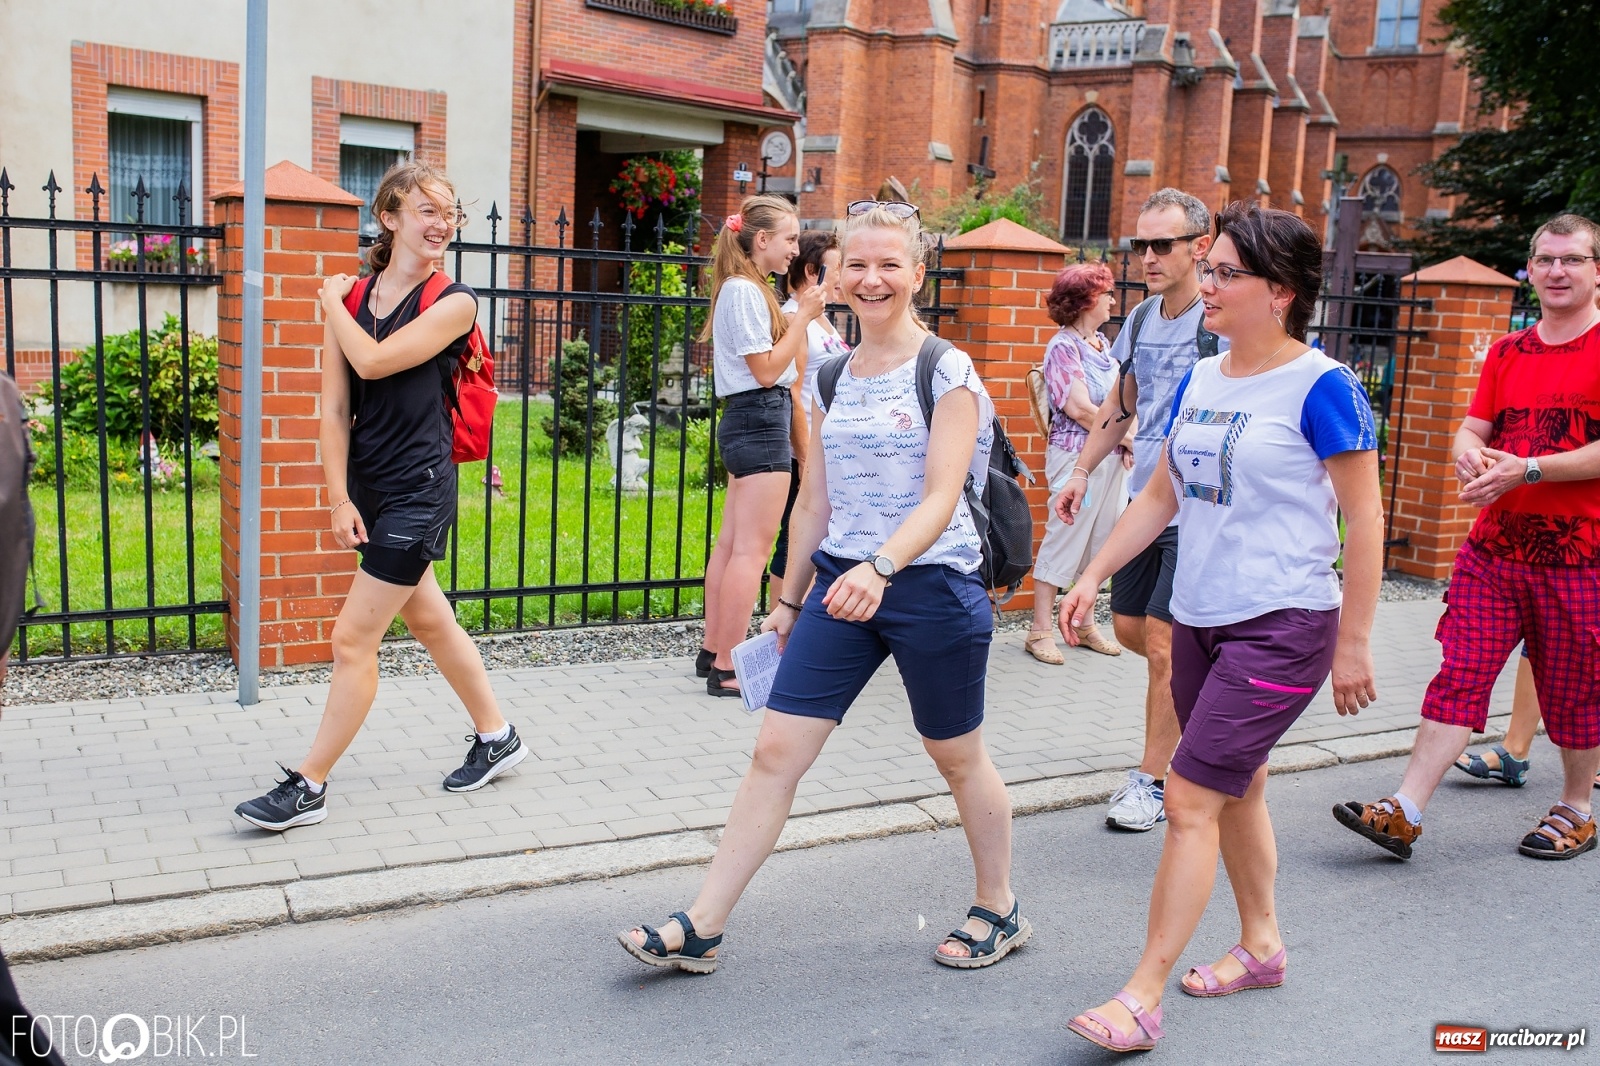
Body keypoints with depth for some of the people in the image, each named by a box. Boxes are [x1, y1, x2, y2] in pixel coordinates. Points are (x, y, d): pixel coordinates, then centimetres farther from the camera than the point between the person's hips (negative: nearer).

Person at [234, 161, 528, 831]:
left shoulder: (453, 302, -9)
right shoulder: (354, 295, 5)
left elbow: (373, 360, -21)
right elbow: (334, 405, 2)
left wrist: (331, 302, -4)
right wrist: (339, 497, -5)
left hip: (419, 492, -7)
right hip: (369, 489, 7)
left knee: (353, 639, -4)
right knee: (429, 620, 19)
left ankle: (308, 787, 10)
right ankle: (496, 738, 37)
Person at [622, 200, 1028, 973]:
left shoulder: (947, 374, -8)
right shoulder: (832, 378, 8)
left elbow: (940, 499, -18)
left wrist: (881, 566, -35)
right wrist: (790, 598, 16)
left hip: (931, 584, -5)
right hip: (841, 584, 5)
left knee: (957, 758, 11)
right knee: (775, 749, 0)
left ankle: (1000, 911, 35)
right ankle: (699, 929, 6)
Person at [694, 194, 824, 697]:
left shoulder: (747, 289, 17)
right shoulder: (744, 290, -12)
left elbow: (782, 367, 14)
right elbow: (767, 370, -16)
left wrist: (802, 315, 9)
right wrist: (803, 316, -11)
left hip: (749, 423, 10)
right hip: (761, 421, -10)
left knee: (731, 543, 13)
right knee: (751, 550, -8)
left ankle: (712, 651, 21)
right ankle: (728, 669, -5)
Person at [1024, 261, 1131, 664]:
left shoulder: (1102, 343, 13)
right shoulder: (1064, 347, -10)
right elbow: (1079, 408, -16)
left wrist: (1130, 439, -6)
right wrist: (1127, 436, -10)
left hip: (1113, 457, 8)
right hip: (1077, 455, -8)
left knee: (1102, 541, 12)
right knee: (1063, 540, -3)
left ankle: (1086, 624, 23)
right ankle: (1041, 631, 4)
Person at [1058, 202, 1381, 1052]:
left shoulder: (1321, 387, -13)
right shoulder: (1199, 381, 7)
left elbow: (1364, 518, -11)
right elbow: (1162, 495, 15)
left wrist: (1353, 643, -11)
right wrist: (1091, 578, 10)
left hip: (1283, 628, -7)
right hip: (1199, 620, 7)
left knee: (1190, 799, -9)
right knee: (1237, 789, 19)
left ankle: (1142, 998, -1)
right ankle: (1262, 944, 38)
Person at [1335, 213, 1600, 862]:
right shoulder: (1506, 352, 12)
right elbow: (1472, 430, 10)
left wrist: (1525, 469, -20)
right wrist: (1470, 456, -12)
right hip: (1494, 547, 4)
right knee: (1459, 676, 0)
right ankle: (1404, 814, -1)